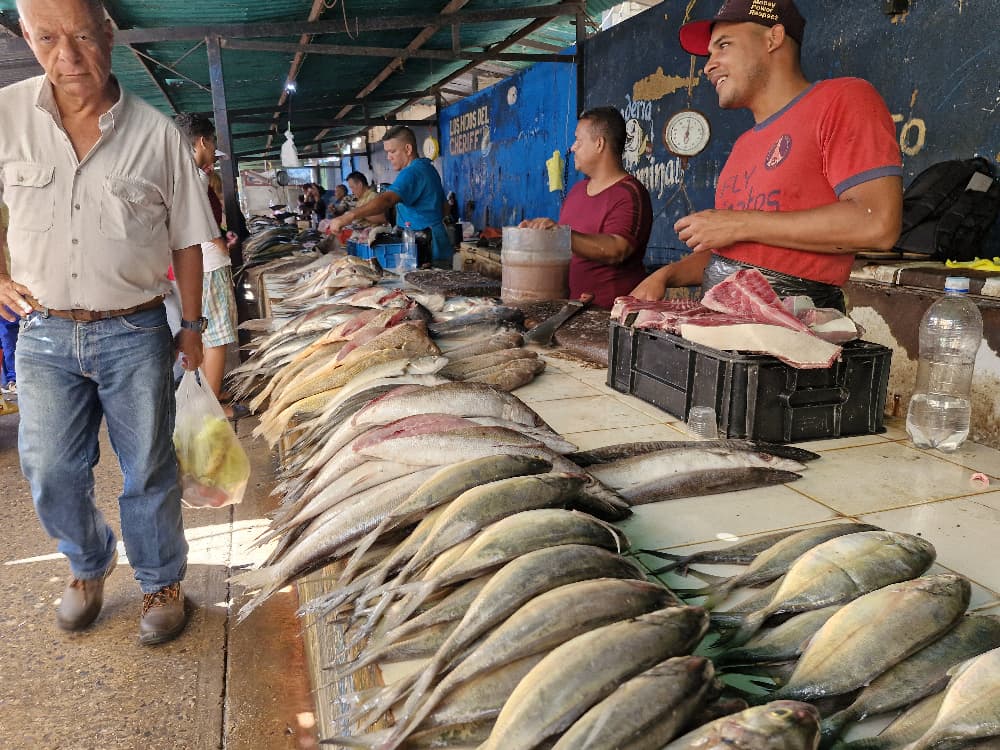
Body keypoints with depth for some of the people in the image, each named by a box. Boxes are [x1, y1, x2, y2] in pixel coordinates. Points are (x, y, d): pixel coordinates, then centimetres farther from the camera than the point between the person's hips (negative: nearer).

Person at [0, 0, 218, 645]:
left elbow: (187, 241, 1)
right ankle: (91, 565, 38)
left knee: (149, 472, 7)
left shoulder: (157, 134, -5)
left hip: (135, 332, -2)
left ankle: (162, 582, 29)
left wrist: (192, 326, 4)